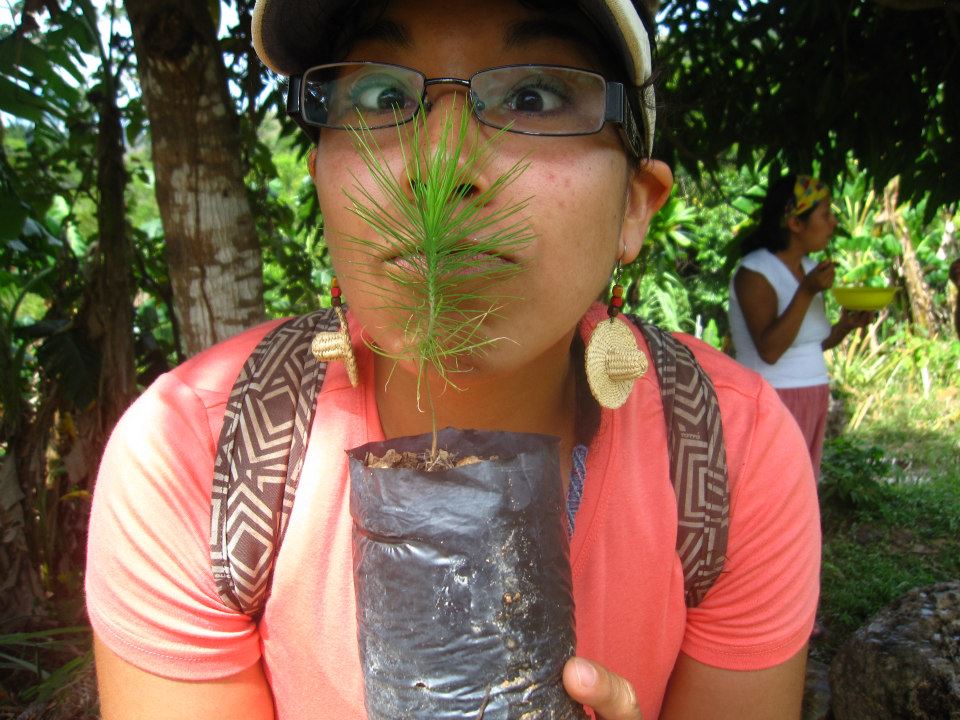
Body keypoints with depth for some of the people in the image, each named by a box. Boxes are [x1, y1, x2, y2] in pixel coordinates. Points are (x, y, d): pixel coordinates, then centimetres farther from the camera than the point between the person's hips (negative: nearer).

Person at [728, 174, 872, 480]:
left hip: (813, 398, 8)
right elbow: (769, 350, -22)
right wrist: (807, 292, -25)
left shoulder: (809, 268, 11)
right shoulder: (754, 272, -13)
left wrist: (847, 324, 0)